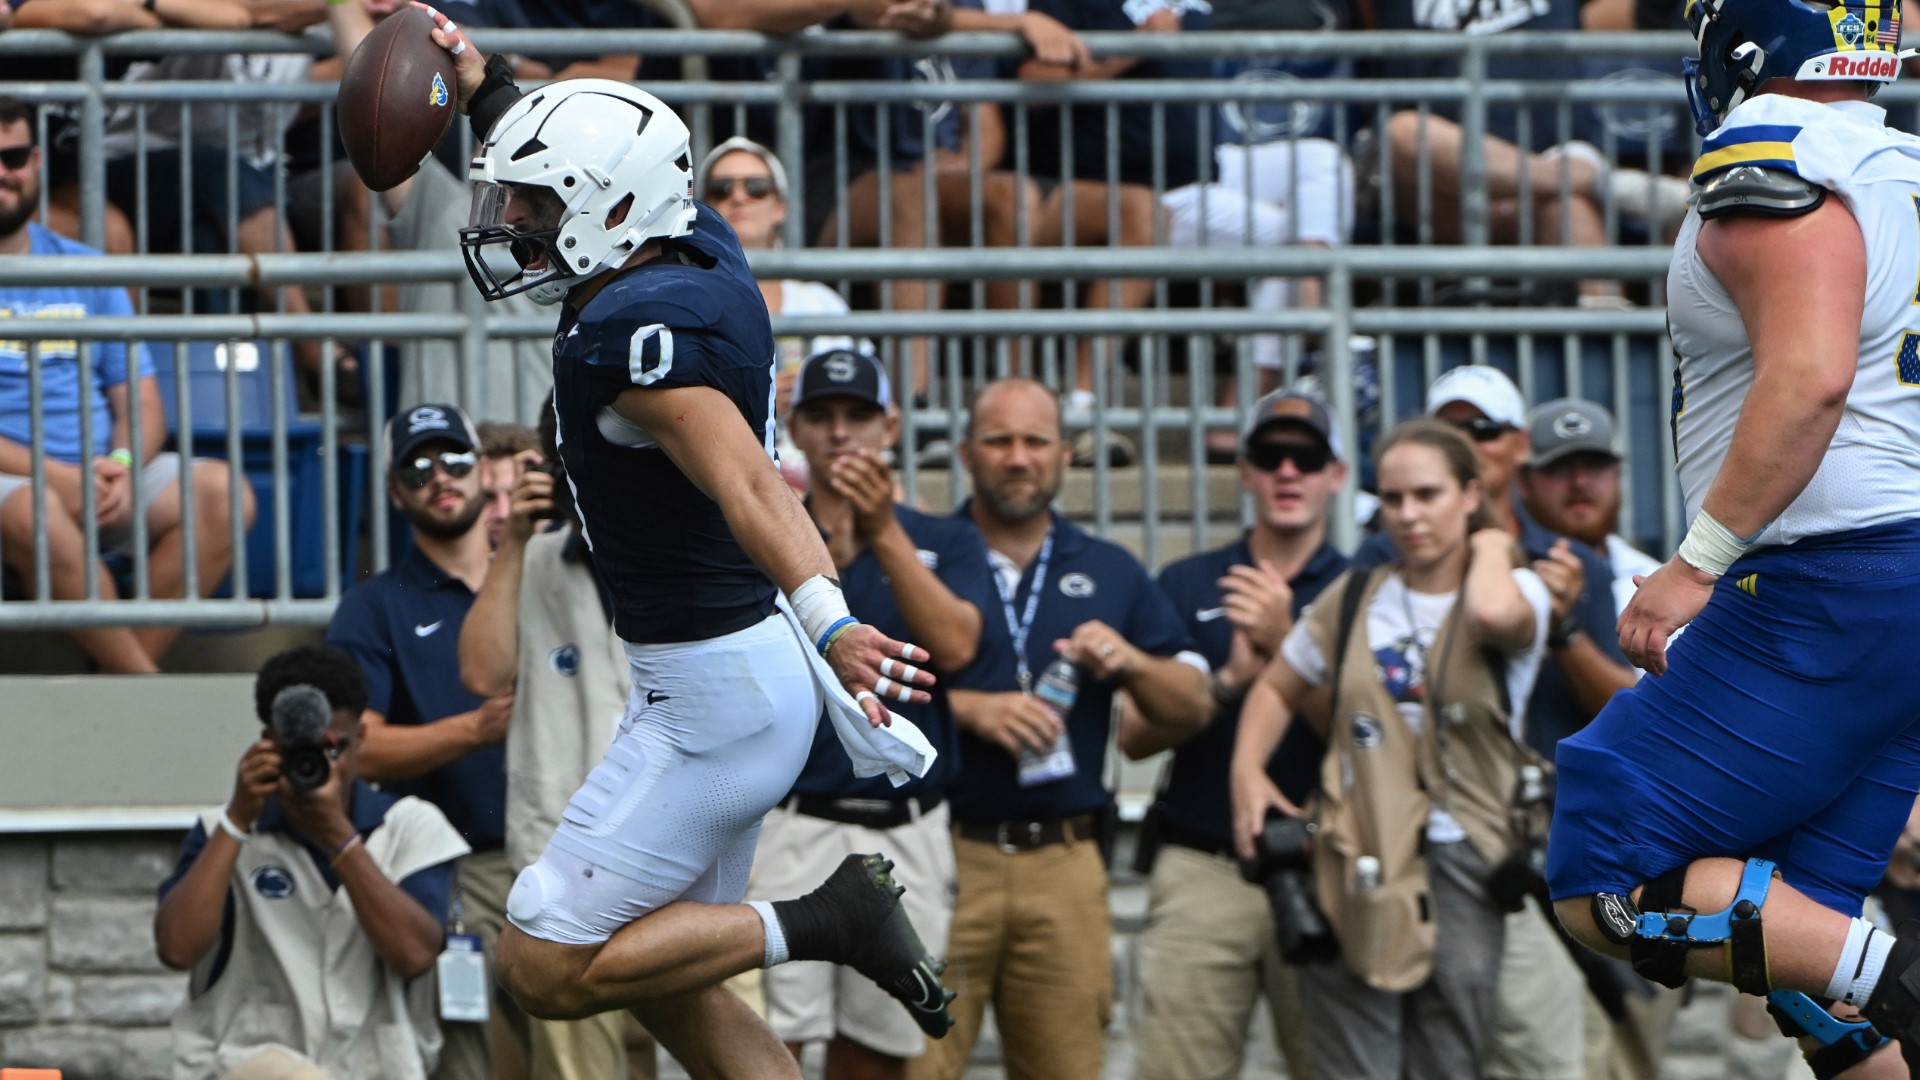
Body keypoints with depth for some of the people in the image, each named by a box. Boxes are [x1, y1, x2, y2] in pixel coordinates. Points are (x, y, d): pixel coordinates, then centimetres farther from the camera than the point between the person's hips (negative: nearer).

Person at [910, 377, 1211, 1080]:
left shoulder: (1111, 574, 17)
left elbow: (1193, 707, 16)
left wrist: (1129, 662, -3)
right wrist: (965, 708, -15)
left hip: (1065, 861, 3)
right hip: (942, 857, -3)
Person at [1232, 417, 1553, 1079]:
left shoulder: (1517, 588, 0)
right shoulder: (1353, 601, 12)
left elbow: (1495, 615, -26)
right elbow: (1277, 689, 25)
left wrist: (1490, 547, -6)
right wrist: (1247, 770, 7)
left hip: (1460, 870, -2)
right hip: (1354, 869, 2)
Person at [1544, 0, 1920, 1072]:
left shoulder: (1775, 159, -12)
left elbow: (1811, 379, -24)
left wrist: (1698, 563, -19)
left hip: (1826, 593, -9)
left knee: (1607, 886, -4)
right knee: (1789, 924, 12)